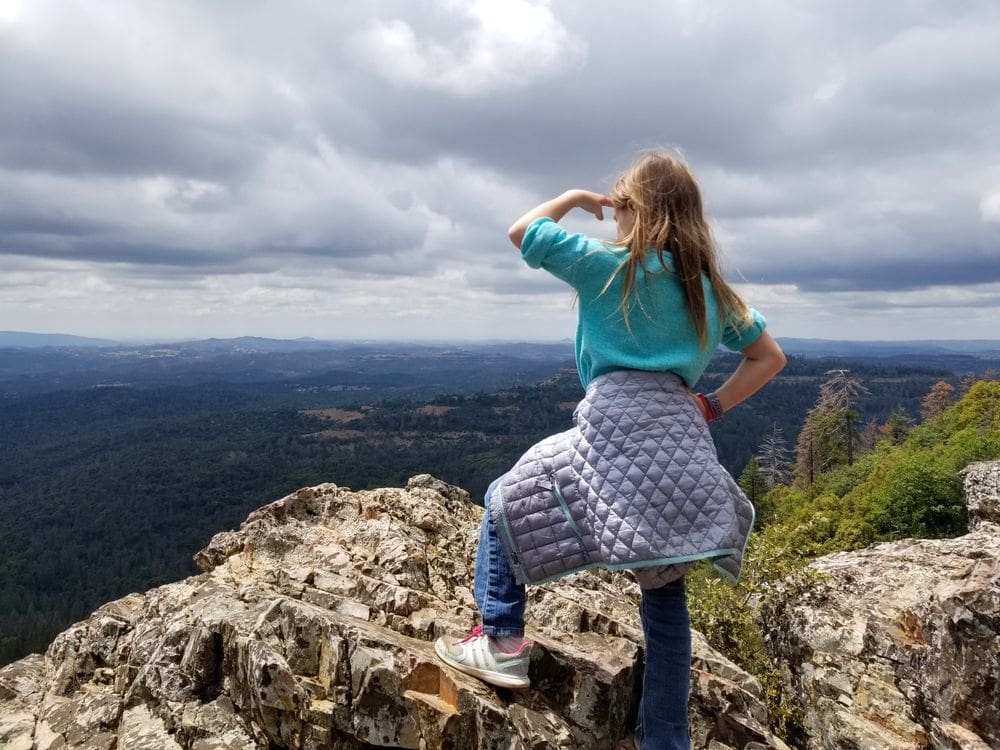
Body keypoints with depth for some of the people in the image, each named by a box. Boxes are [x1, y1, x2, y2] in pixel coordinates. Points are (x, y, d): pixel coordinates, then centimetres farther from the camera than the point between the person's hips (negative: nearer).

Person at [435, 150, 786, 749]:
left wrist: (574, 199, 24)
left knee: (507, 500, 17)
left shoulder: (609, 266, 2)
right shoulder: (712, 288, 18)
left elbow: (522, 232, 10)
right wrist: (712, 406, 17)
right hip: (684, 442, 6)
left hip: (618, 427, -6)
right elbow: (770, 357, 23)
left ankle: (502, 642, 12)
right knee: (667, 599, 17)